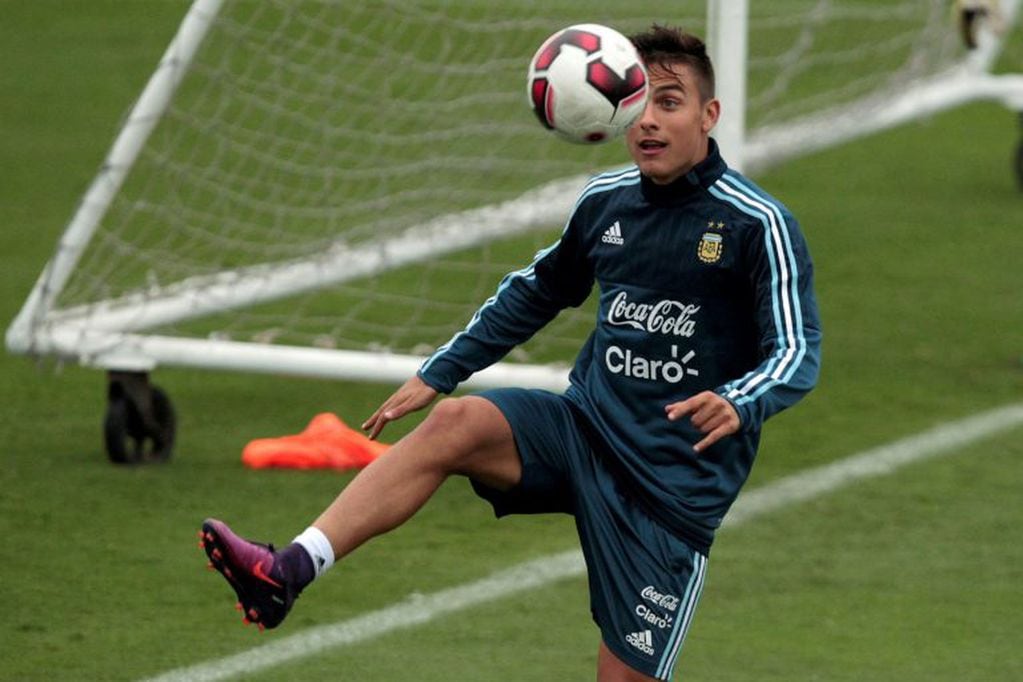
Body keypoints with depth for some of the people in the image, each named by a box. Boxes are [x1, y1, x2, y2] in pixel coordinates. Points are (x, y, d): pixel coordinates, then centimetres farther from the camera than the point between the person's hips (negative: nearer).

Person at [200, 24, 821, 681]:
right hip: (586, 425, 4)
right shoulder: (606, 200, 8)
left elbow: (798, 353, -13)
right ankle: (287, 573, -38)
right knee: (456, 422, -24)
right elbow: (537, 291, 25)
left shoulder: (759, 224, -9)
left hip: (677, 481, -4)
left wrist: (739, 404, -35)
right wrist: (439, 373, 21)